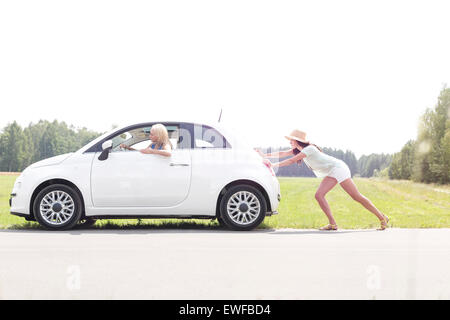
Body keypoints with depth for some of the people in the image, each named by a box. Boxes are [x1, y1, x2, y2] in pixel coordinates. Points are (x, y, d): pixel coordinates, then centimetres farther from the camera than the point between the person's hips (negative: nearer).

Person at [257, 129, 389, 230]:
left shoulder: (309, 149, -19)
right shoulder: (298, 149, 8)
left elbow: (291, 161, -22)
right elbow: (282, 154, 10)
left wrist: (274, 165, -19)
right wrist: (264, 155, 6)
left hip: (338, 168, -9)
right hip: (331, 173, 9)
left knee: (357, 197, -10)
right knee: (319, 195, -7)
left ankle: (382, 218, -4)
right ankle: (332, 224, -5)